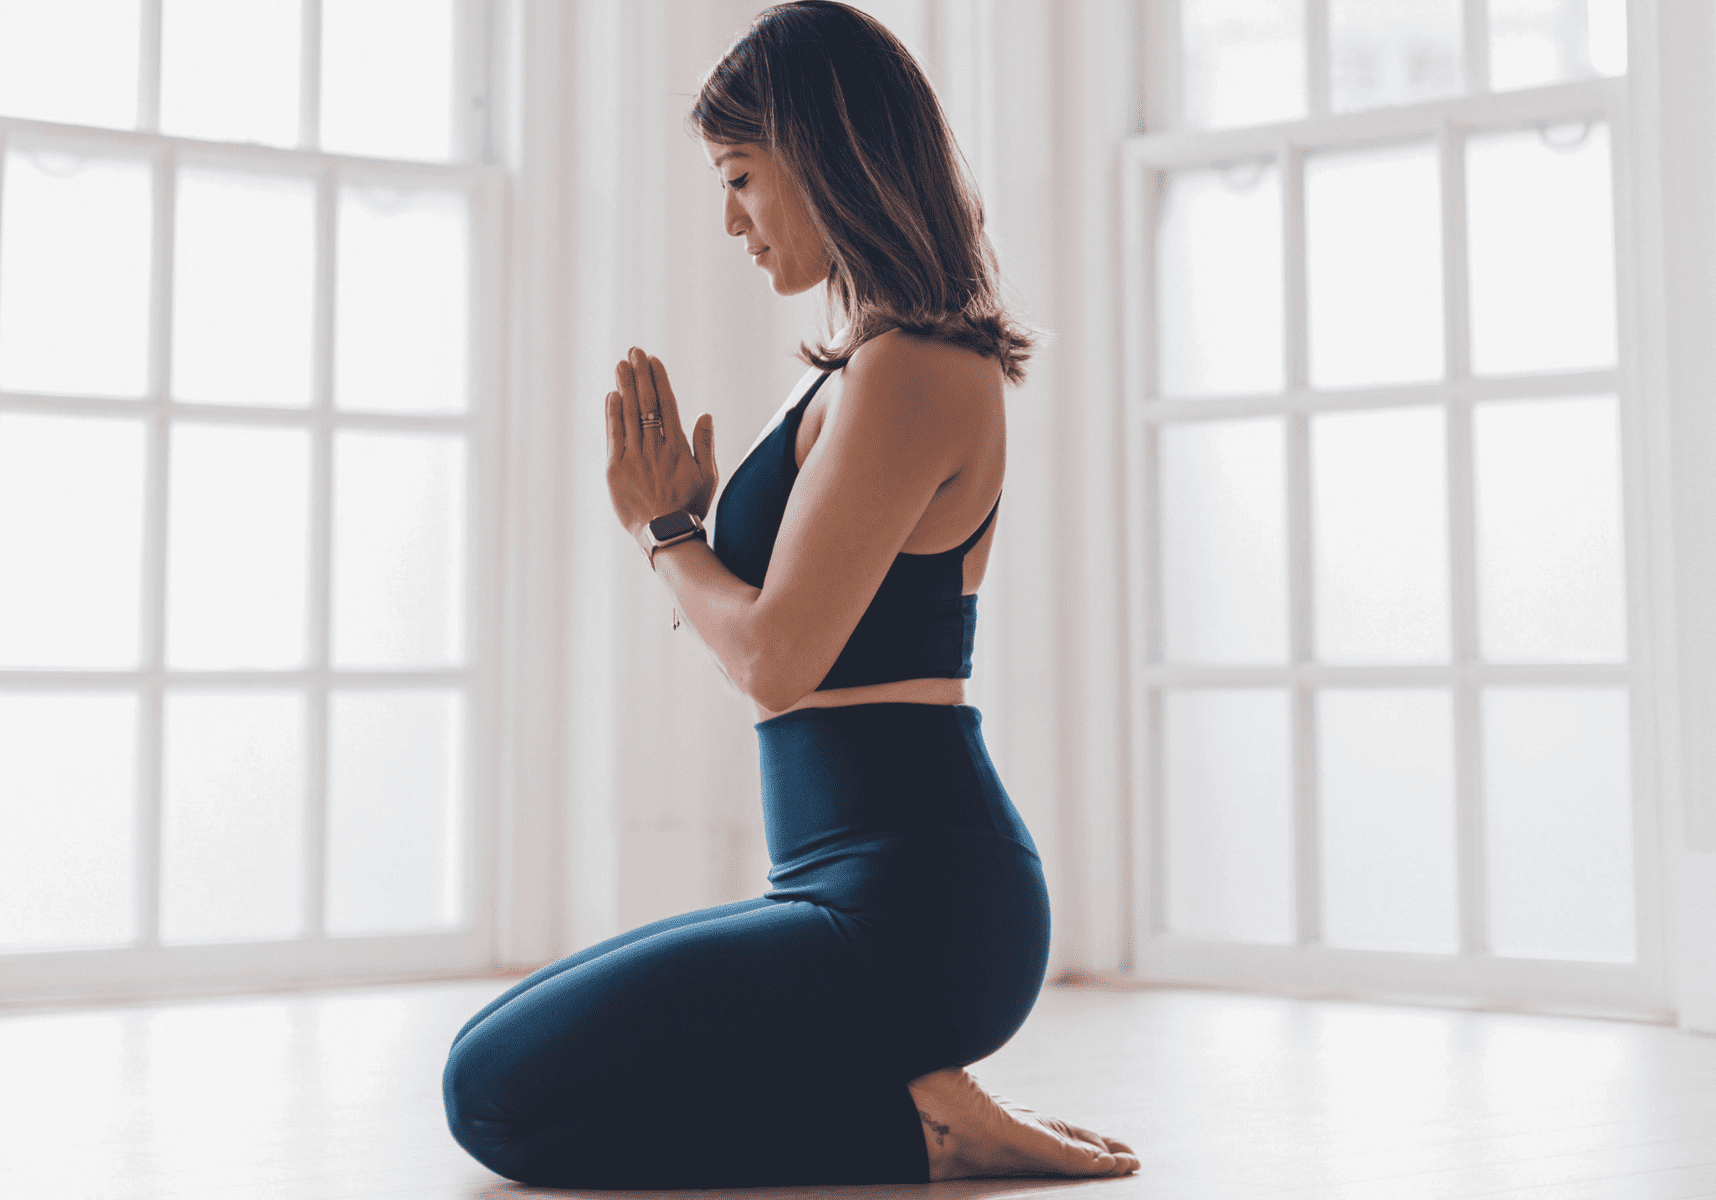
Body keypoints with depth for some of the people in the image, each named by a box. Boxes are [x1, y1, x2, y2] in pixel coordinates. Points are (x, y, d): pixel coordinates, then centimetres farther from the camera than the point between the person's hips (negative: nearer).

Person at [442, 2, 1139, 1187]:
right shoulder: (898, 363, 15)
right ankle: (917, 1092, 8)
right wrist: (685, 516, 8)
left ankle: (920, 1126, -7)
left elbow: (778, 657, -18)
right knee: (499, 1050, 18)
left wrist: (665, 526, 0)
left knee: (498, 1093, -12)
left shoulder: (905, 372, -16)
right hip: (889, 889, 11)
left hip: (907, 909, -11)